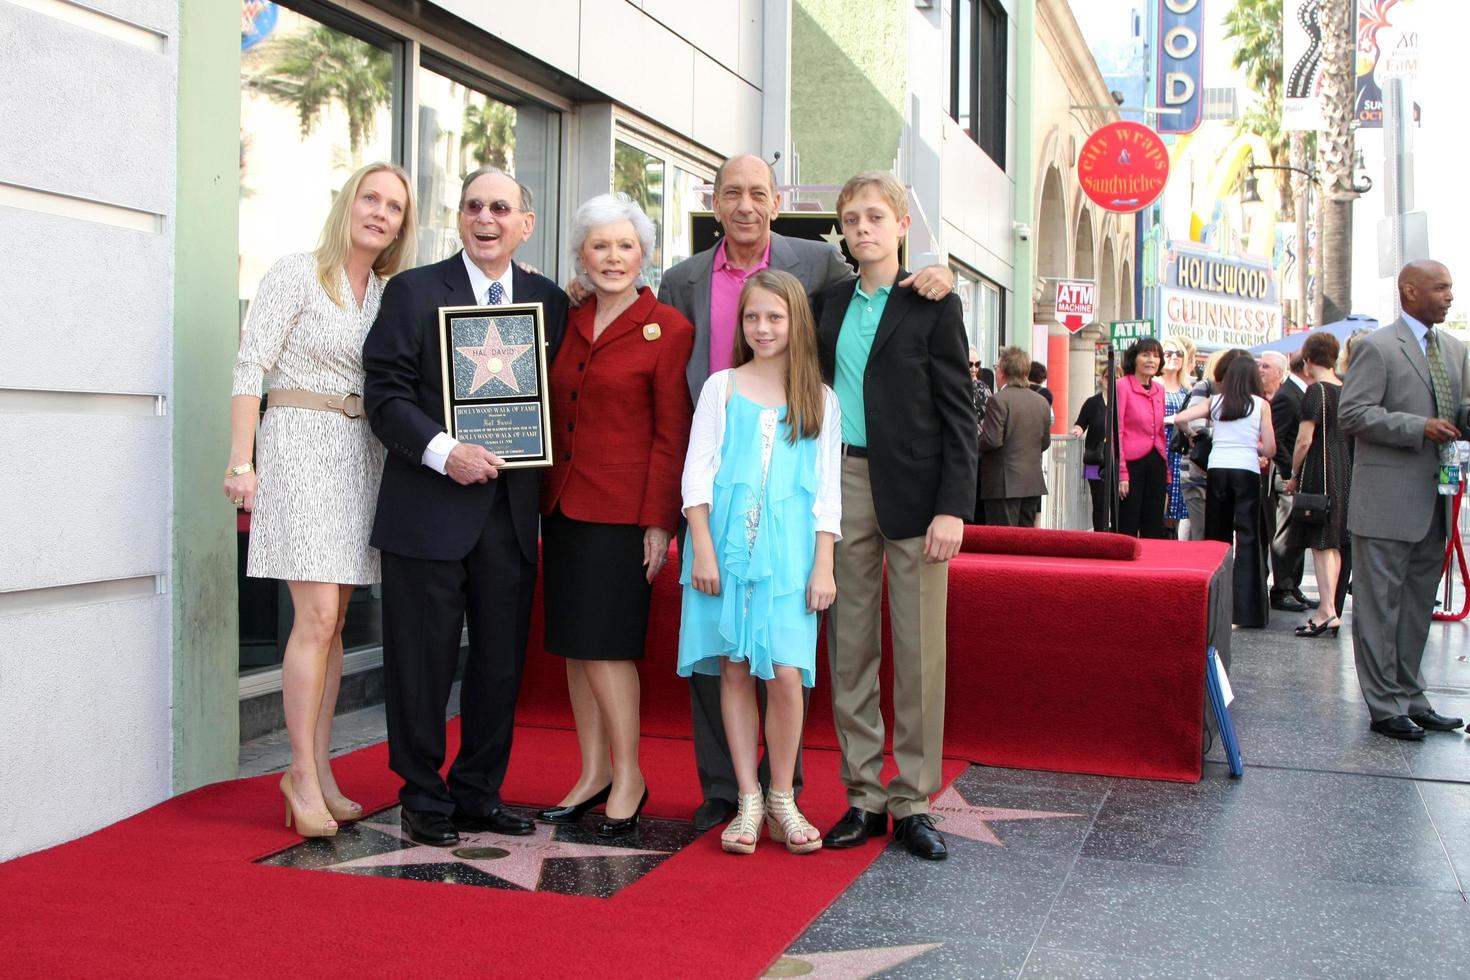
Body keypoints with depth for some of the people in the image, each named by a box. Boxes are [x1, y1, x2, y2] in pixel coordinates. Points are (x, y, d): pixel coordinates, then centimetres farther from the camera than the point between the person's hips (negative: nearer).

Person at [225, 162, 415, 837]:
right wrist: (242, 463, -14)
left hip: (361, 455, 6)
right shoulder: (297, 274, -3)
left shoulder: (390, 293, 13)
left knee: (332, 621, 7)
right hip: (301, 446, -6)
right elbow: (250, 368, -7)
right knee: (317, 617, -11)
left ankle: (319, 771, 13)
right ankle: (302, 774, -1)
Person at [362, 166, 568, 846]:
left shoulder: (549, 301, 11)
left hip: (512, 511, 4)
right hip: (430, 508, -3)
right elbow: (385, 394, -6)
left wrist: (538, 465, -2)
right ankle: (423, 798, 18)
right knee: (423, 660, 4)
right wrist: (444, 452, -18)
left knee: (502, 661, 10)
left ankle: (479, 792, 25)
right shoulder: (414, 292, 0)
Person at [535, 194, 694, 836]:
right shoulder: (567, 324, 11)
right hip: (563, 504, 6)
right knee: (573, 644, 10)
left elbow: (672, 434, -8)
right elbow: (554, 415, 14)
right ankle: (593, 774, 21)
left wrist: (660, 521, -12)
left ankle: (629, 777, 11)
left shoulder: (669, 327, -6)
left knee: (604, 644, -5)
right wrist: (546, 493, 4)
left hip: (622, 510, -6)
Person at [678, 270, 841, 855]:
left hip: (789, 550, 0)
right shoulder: (723, 386, 8)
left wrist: (824, 565, 1)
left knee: (786, 675, -6)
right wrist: (703, 548, -5)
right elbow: (697, 472, 4)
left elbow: (828, 490, 8)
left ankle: (782, 799, 11)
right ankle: (748, 800, 13)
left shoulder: (820, 399, 10)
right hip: (727, 543, 0)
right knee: (735, 671, 2)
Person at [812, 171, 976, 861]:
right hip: (843, 486, 4)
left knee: (920, 653, 0)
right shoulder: (828, 303, 12)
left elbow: (957, 414, -3)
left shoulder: (934, 305, 0)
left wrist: (952, 507, -11)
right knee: (849, 649, 6)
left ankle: (913, 802, 10)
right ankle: (864, 796, 16)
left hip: (913, 491, -4)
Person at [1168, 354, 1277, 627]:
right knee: (1247, 537, -1)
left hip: (1217, 469, 3)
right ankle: (1245, 608, -6)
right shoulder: (1261, 405, 3)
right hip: (1246, 471, -2)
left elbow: (1178, 418, 4)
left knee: (1216, 534, 12)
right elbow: (1269, 449, 1)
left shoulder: (1215, 402, 8)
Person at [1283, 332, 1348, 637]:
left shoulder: (1316, 391, -12)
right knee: (1332, 544, 11)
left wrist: (1294, 475, -4)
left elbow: (1304, 441, -15)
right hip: (1345, 473, 7)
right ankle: (1328, 608, 16)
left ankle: (1327, 611, -13)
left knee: (1321, 543, -7)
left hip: (1319, 474, -7)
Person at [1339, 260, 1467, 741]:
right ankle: (1386, 707, 7)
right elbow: (1353, 414, -14)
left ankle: (1410, 698, 25)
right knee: (1379, 606, 0)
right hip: (1387, 501, -7)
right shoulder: (1377, 347, -7)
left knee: (1417, 606, 15)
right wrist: (1419, 427, -21)